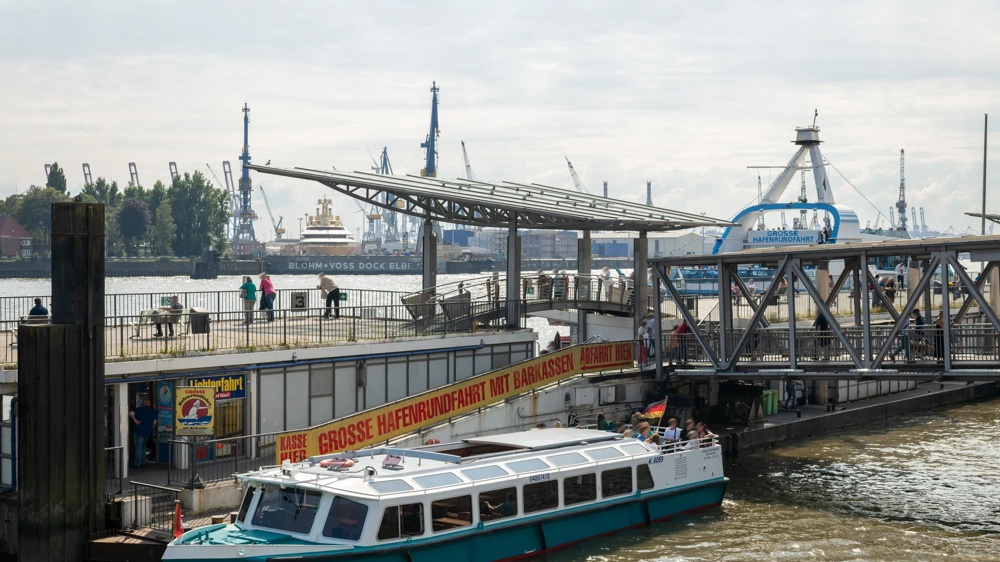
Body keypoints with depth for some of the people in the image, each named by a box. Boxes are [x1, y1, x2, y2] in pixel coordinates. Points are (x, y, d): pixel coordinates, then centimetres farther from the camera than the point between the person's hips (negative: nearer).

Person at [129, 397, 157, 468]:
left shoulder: (140, 409, -9)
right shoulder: (153, 411, 4)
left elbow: (131, 413, -23)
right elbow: (155, 422, 5)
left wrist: (135, 420, -12)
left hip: (139, 431, -5)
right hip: (147, 432, 5)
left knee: (138, 447, 1)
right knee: (143, 447, 21)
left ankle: (137, 464, 3)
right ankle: (143, 462, 22)